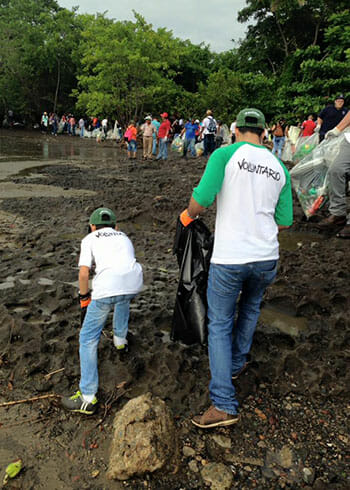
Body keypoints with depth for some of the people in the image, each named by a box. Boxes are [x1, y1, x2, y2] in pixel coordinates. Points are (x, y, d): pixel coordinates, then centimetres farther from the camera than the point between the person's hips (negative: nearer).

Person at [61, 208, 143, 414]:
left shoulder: (89, 239, 20)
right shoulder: (124, 237, 31)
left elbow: (84, 273, 7)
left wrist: (84, 298, 21)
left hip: (107, 287, -4)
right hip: (134, 282, 5)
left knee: (88, 338, 10)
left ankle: (88, 397, 11)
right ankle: (120, 341, 51)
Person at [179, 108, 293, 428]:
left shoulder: (225, 154, -6)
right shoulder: (280, 168, 8)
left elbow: (201, 199, -16)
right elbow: (284, 221, 10)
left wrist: (189, 215, 6)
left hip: (229, 259, -4)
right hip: (266, 258, 5)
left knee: (220, 325, 8)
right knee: (250, 309, 30)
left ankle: (224, 405, 7)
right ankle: (236, 364, 46)